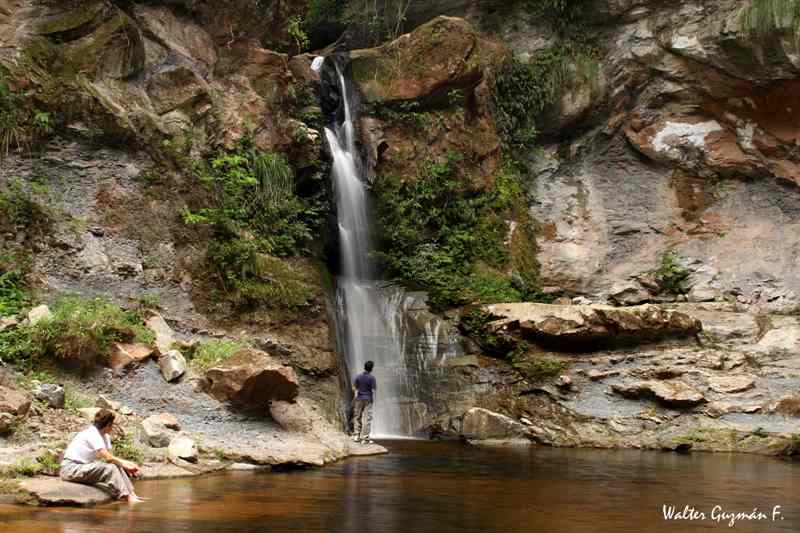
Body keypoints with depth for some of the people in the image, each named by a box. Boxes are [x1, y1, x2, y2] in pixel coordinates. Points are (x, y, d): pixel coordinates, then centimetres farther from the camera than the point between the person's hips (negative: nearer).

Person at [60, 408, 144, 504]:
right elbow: (108, 458, -24)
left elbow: (110, 458, 6)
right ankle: (129, 499, -26)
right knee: (110, 469, -24)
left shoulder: (105, 436, 9)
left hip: (84, 466, 9)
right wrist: (125, 465, -14)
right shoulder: (92, 434, -19)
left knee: (117, 467, -6)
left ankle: (132, 495, -14)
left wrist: (127, 464, -9)